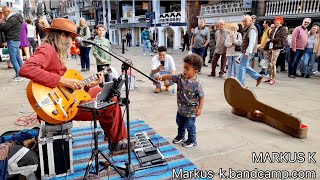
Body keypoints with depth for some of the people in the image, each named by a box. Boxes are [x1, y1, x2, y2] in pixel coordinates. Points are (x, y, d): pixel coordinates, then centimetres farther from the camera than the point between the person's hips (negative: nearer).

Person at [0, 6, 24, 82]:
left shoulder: (13, 19, -15)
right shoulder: (15, 17, 17)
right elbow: (8, 27, 20)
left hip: (12, 41, -10)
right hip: (16, 40, 10)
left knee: (13, 58, -9)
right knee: (18, 57, 12)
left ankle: (19, 75, -9)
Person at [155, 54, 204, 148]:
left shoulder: (197, 84, -24)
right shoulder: (181, 77, -8)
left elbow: (201, 97, -18)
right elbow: (171, 77, -2)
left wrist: (200, 109, -18)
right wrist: (162, 76, -19)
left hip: (191, 111, -7)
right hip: (181, 108, 7)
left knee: (190, 126, 10)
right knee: (179, 123, 25)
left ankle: (192, 141, 33)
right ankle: (180, 136, 48)